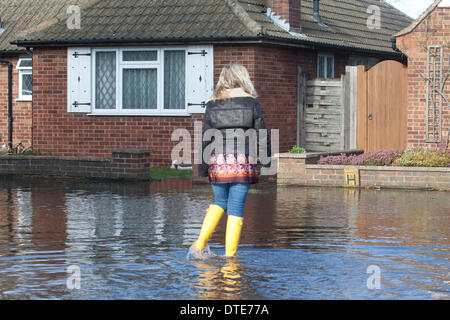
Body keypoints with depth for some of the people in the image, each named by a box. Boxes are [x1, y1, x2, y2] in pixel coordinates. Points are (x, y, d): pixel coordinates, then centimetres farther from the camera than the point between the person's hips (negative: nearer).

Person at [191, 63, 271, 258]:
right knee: (236, 207, 2)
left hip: (218, 163, 2)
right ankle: (229, 255, 1)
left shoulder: (212, 105, 4)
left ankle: (200, 243, 9)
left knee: (220, 202, 20)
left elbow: (205, 139, 4)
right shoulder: (251, 103, 2)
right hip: (243, 163, -2)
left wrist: (203, 168, 9)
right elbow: (262, 134, 2)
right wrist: (266, 160, 12)